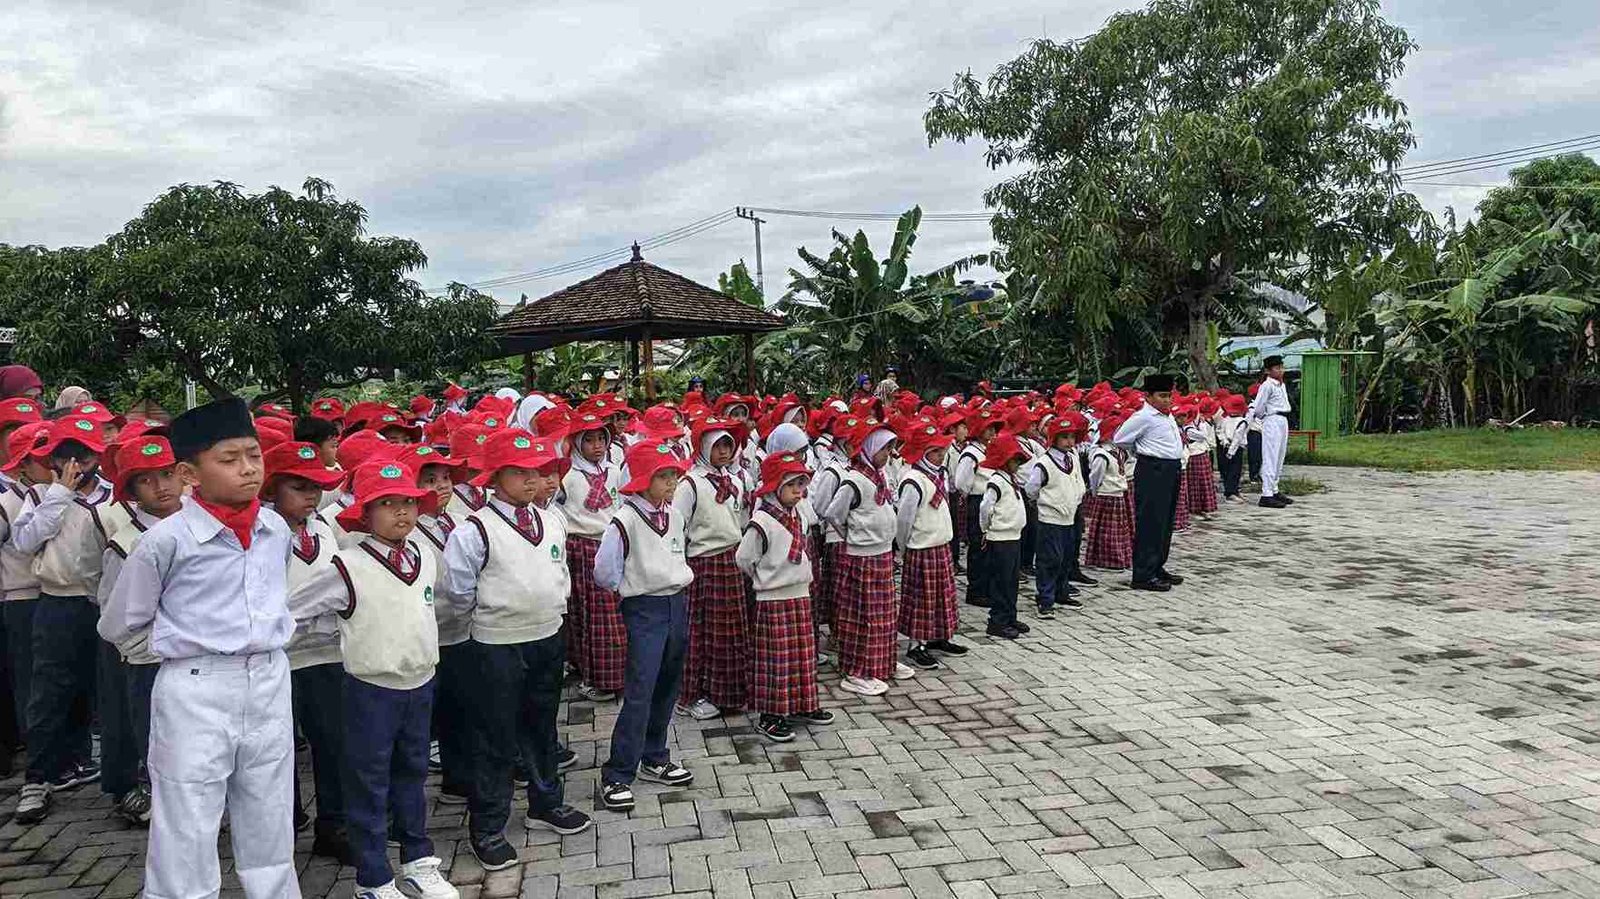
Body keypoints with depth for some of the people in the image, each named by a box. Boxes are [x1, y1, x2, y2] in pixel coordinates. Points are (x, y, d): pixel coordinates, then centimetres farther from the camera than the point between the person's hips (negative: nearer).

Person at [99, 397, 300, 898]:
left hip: (270, 683, 5)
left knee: (271, 833, 17)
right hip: (195, 691, -4)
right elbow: (118, 624, 2)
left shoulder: (277, 529, 2)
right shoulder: (167, 539, -13)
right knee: (186, 840, 4)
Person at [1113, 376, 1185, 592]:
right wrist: (1141, 453, 4)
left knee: (1166, 523, 14)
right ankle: (1143, 575, -4)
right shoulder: (1144, 417, -13)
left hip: (1172, 470, 9)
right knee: (1150, 524, -7)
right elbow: (1120, 439, -9)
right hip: (1153, 471, -9)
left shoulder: (1168, 415, 14)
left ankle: (1157, 568, 24)